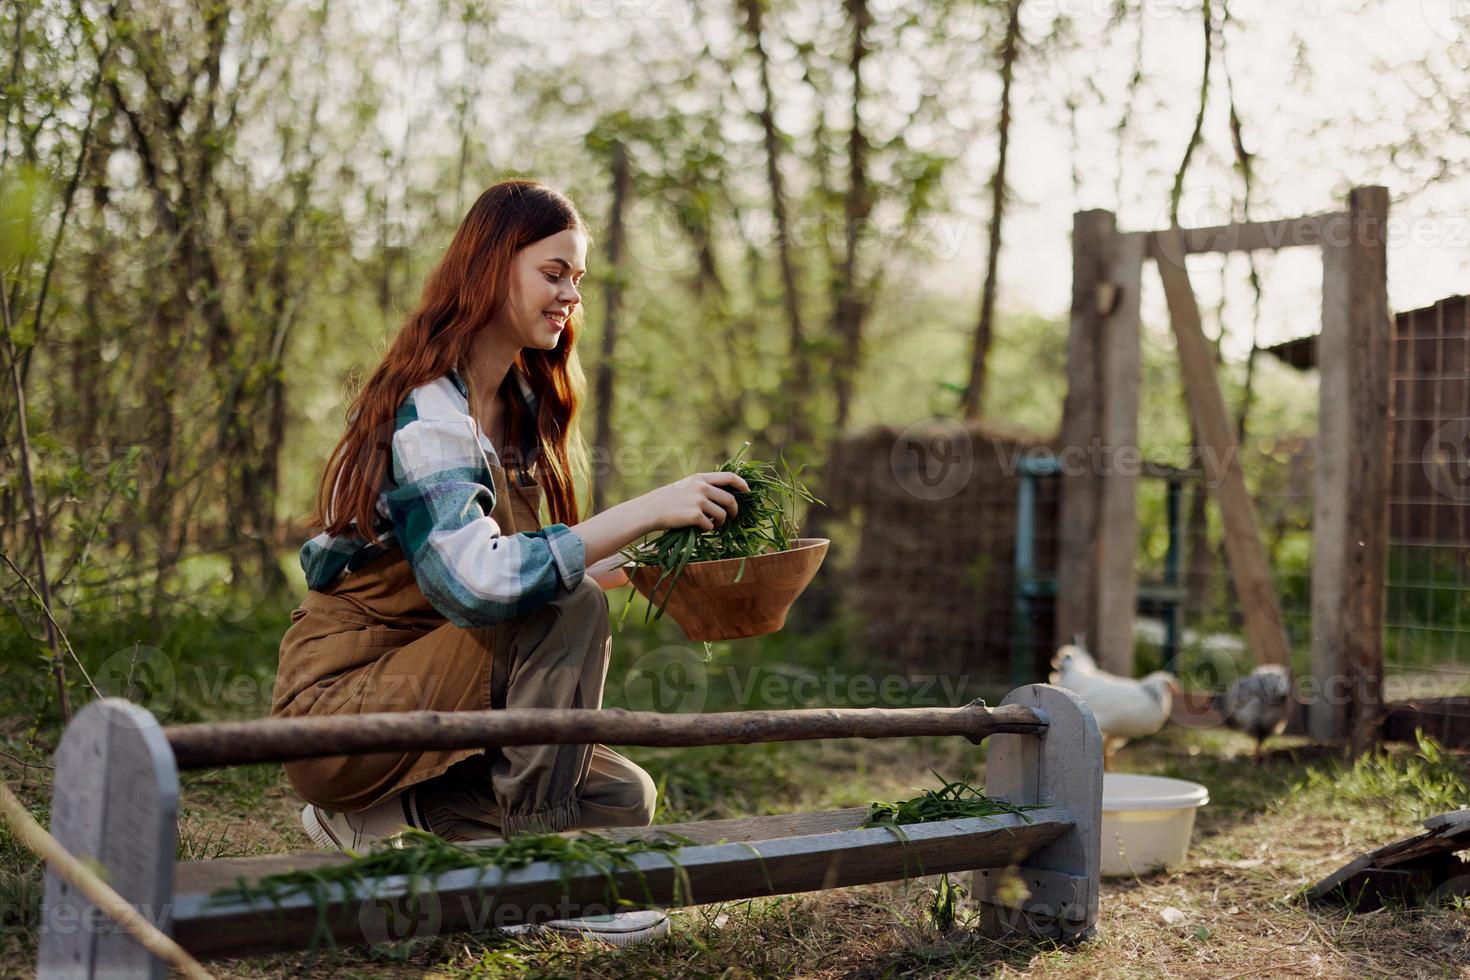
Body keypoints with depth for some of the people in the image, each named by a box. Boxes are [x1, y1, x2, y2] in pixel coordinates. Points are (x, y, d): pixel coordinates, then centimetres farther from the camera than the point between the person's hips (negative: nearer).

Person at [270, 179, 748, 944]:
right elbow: (477, 581, -37)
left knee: (623, 800, 0)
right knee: (568, 608, -26)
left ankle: (382, 812, 5)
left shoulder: (518, 405, 8)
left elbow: (519, 563, 11)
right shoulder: (427, 413, -21)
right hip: (336, 703, -9)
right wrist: (646, 511, -38)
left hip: (415, 694, 9)